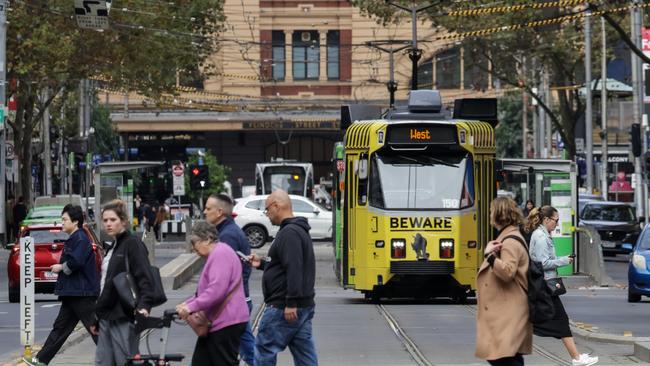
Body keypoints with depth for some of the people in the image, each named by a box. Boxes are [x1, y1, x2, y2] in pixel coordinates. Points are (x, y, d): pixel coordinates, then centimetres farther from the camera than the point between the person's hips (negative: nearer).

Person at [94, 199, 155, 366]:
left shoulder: (133, 244, -8)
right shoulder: (112, 247, 18)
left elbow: (144, 277, -17)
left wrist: (144, 305, -31)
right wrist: (97, 314, 25)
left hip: (124, 317, -9)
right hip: (107, 317, 9)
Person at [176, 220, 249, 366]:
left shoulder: (220, 254, -15)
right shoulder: (215, 255, 21)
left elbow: (217, 290, -25)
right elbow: (206, 291, 25)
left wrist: (191, 307, -21)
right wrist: (187, 304, 11)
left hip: (227, 324, -11)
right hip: (217, 323, 11)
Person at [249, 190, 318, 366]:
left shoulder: (289, 233, -16)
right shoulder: (300, 230, 17)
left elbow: (294, 270, -25)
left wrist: (291, 303, -27)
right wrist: (262, 263, 21)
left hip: (284, 308, -10)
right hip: (304, 306, 10)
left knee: (264, 351, -2)